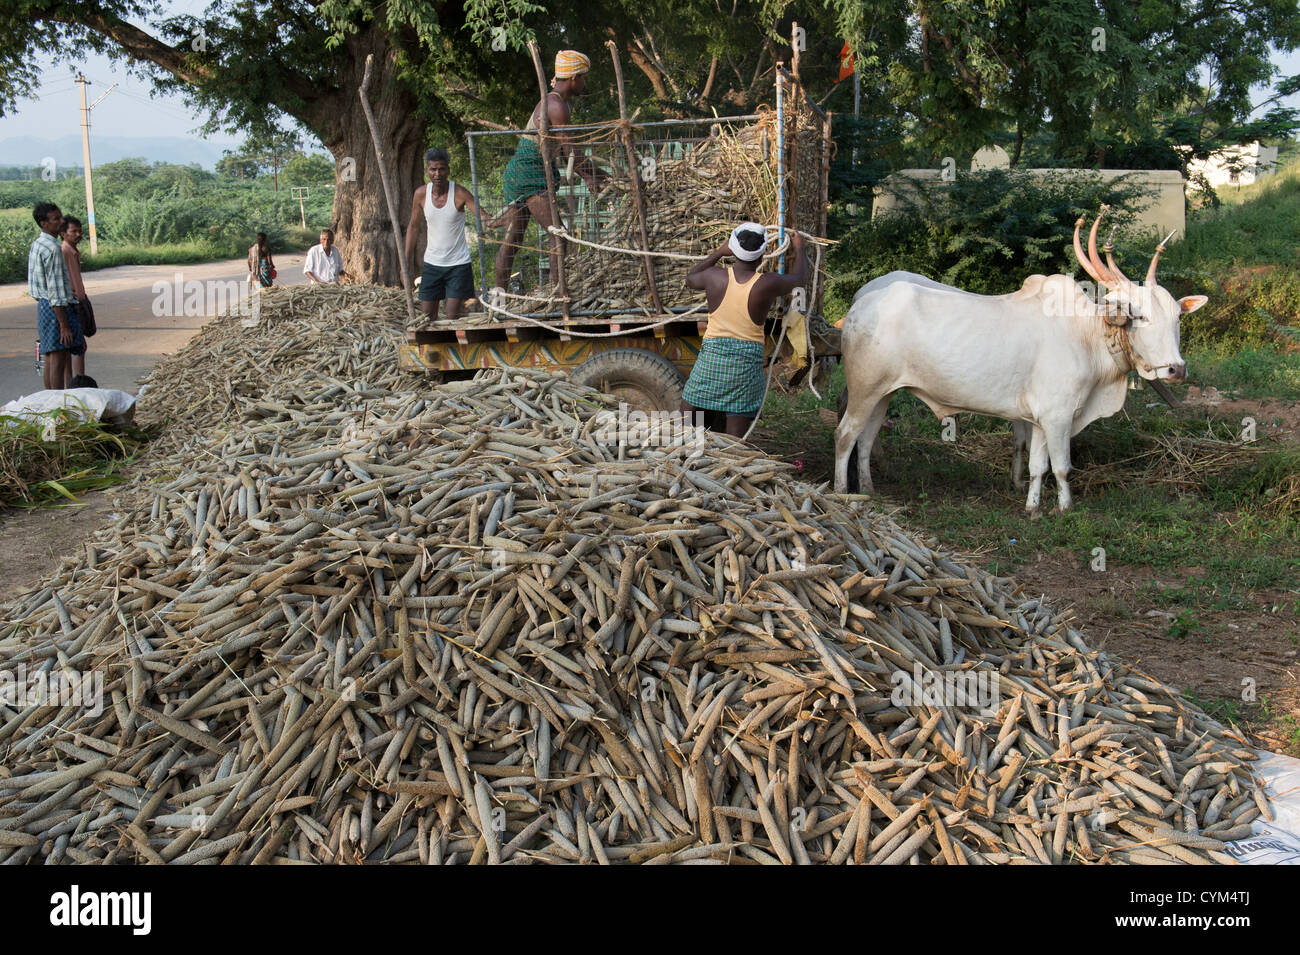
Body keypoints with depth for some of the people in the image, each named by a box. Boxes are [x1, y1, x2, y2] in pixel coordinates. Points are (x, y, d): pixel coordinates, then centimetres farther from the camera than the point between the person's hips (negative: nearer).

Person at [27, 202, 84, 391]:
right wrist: (64, 325, -22)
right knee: (58, 360, -11)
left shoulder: (36, 245, 15)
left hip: (43, 305, 10)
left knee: (51, 359, 13)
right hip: (57, 309, -10)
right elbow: (55, 289, -21)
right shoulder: (53, 249, -16)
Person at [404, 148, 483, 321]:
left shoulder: (459, 193, -13)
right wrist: (406, 262, 8)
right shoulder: (421, 194, -3)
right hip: (432, 263, 3)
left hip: (458, 263, -3)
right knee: (426, 317, 5)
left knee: (453, 317, -9)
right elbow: (413, 226, 9)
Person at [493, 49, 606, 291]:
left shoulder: (552, 102, 19)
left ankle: (499, 293, 12)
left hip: (516, 172, 10)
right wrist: (592, 177, -3)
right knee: (557, 234, -14)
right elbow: (569, 151, -13)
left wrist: (591, 174, 15)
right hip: (529, 174, -10)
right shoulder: (557, 106, -12)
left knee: (512, 240, 10)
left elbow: (563, 153, 20)